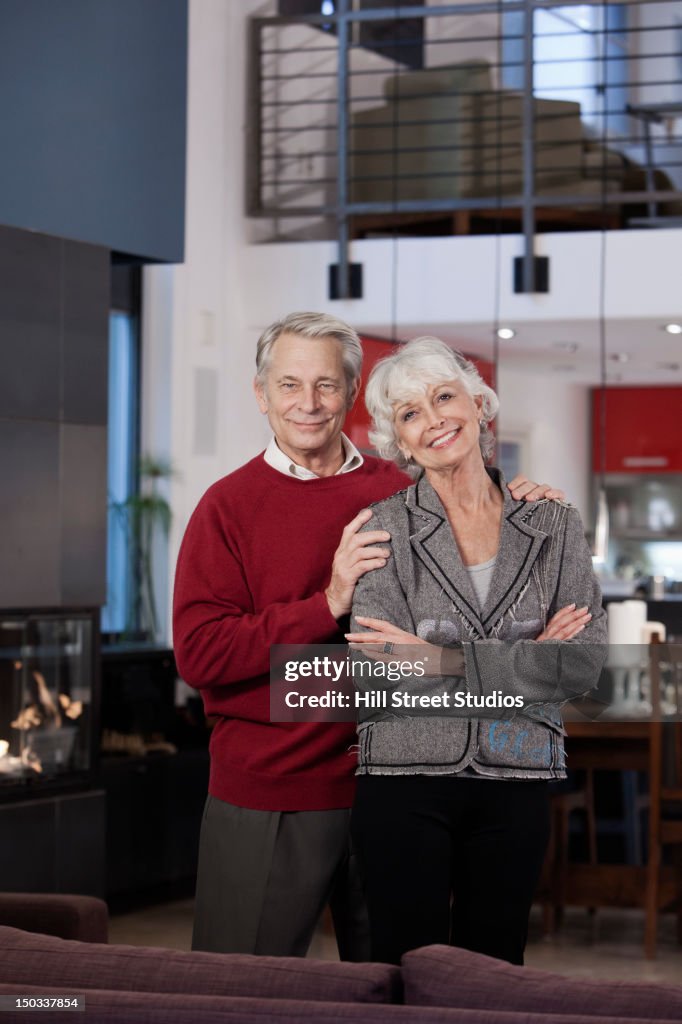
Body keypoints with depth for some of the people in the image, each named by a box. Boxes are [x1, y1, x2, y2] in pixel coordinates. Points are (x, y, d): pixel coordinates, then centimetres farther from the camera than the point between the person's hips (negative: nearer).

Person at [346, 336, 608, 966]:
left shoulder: (554, 526, 6)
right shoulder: (384, 527, 0)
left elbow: (585, 661, -5)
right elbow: (375, 677, -9)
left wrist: (447, 662, -14)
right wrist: (525, 658, -11)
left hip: (515, 789, 2)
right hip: (406, 780, -2)